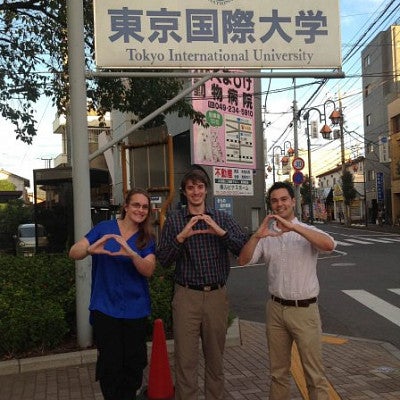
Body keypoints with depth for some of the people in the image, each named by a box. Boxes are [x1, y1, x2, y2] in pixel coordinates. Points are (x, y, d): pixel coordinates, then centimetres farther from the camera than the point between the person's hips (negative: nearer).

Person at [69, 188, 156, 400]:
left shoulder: (147, 238, 4)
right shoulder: (104, 228, -2)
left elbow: (148, 270, -11)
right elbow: (73, 253, -7)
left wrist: (132, 254, -31)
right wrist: (90, 249, -30)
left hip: (136, 310, 2)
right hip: (105, 308, -2)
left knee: (133, 364, 9)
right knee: (110, 364, 2)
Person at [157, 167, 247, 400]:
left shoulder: (222, 218, 6)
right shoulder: (174, 220, 3)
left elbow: (245, 250, -3)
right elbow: (163, 260, -2)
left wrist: (221, 232, -18)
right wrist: (181, 237, -18)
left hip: (217, 295, 2)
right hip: (187, 296, -1)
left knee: (216, 357, 14)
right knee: (186, 359, 3)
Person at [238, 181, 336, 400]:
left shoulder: (307, 232, -6)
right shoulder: (266, 236, 5)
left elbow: (329, 245, -26)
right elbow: (243, 261, -3)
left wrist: (294, 227, -33)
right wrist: (256, 236, -20)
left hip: (304, 310, -4)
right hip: (276, 308, 4)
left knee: (314, 373, 5)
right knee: (278, 370, 17)